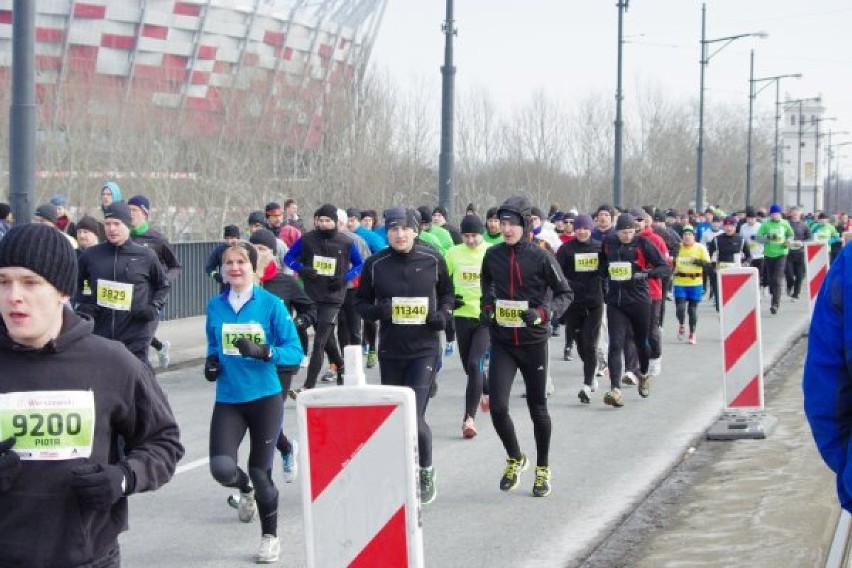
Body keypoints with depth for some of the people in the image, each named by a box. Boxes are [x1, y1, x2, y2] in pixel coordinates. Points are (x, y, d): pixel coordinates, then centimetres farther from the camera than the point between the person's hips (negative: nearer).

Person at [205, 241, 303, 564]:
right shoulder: (215, 306, 3)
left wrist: (263, 351, -26)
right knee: (222, 468, -14)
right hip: (228, 400, 2)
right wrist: (212, 362, -2)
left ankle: (270, 537, 28)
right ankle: (245, 489, 25)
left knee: (260, 471, 4)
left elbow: (295, 352, -9)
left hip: (265, 398, -2)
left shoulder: (271, 304, -7)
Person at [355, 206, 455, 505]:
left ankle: (426, 473, 11)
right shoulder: (375, 264, -2)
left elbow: (447, 293, 13)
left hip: (424, 349, -2)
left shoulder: (432, 260, -3)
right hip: (390, 349, 3)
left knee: (414, 416, -12)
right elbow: (361, 302, 8)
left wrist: (443, 314, -6)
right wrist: (376, 311, -13)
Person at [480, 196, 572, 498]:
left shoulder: (540, 256, -11)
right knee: (497, 407, -9)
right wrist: (487, 306, 5)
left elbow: (565, 293, -4)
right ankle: (515, 458, 18)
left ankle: (542, 469, 28)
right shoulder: (493, 255, 0)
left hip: (533, 341, -2)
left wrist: (543, 312, -20)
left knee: (537, 407, 9)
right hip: (502, 341, 2)